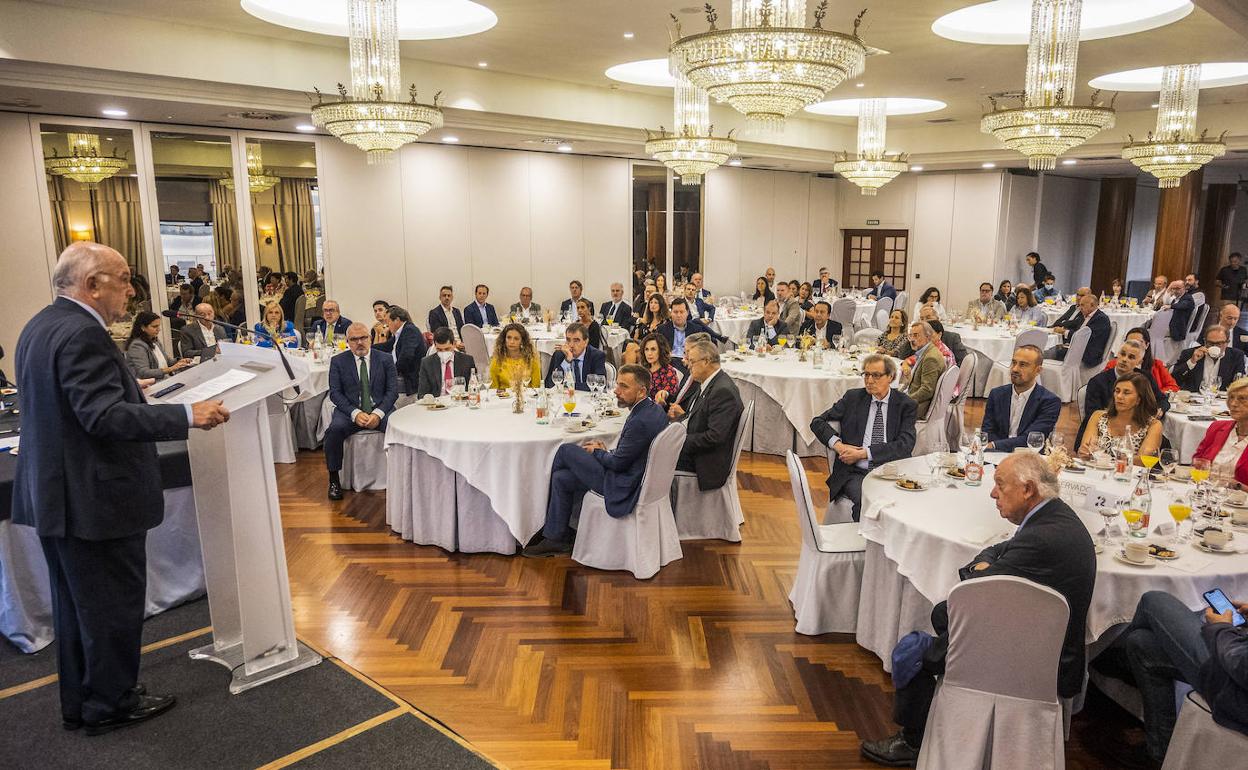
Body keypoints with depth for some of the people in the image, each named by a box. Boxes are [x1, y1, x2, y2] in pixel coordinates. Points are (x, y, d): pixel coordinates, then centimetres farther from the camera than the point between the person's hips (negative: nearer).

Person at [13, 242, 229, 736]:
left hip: (54, 495, 10)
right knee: (114, 603, 6)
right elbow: (105, 416, -28)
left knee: (77, 604, 20)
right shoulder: (82, 333, -22)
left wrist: (133, 390, 22)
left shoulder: (40, 326, 10)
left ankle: (79, 701, 34)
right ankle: (110, 703, 21)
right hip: (96, 499, -10)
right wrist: (188, 414, -28)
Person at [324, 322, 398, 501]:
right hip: (350, 411, 0)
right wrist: (355, 413, -16)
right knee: (336, 428, -31)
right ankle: (334, 480, -16)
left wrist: (378, 413, -15)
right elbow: (335, 393, -1)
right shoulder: (338, 361, 6)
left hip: (380, 410, 0)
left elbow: (392, 390, 2)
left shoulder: (386, 359, 6)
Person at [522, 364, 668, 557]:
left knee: (566, 450, -3)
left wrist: (597, 452, -1)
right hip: (636, 477, 10)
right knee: (561, 478, 9)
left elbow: (619, 463, -20)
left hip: (624, 488, -10)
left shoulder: (640, 421, -27)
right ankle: (556, 539, 17)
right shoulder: (655, 409, 4)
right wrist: (606, 451, 5)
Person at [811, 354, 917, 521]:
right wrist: (838, 445, -5)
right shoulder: (853, 397, 13)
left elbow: (905, 445, -4)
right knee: (864, 500, -32)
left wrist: (864, 453, -12)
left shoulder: (906, 405, 8)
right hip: (855, 471, 0)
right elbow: (817, 422, 14)